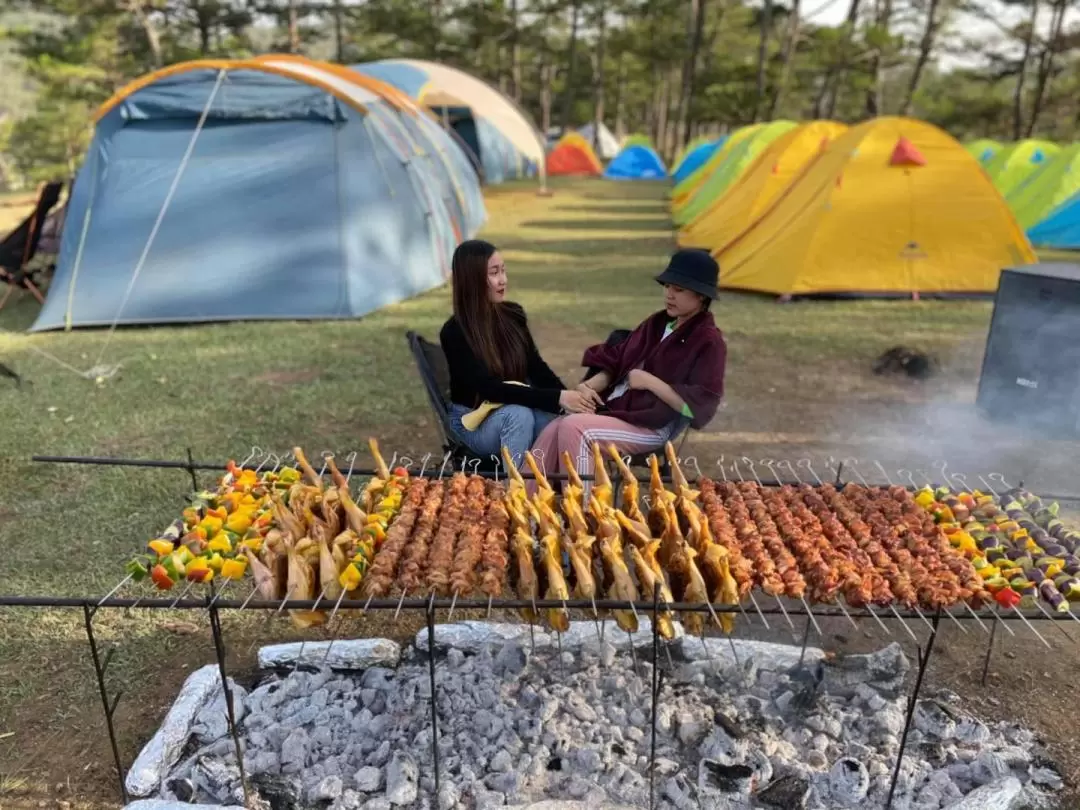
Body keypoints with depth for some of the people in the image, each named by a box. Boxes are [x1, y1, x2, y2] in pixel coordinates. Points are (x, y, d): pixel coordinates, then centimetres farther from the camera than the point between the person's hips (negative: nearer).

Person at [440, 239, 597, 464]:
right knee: (519, 415, -37)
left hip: (520, 406, 4)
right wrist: (557, 398, -34)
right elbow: (489, 388, -27)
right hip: (473, 419, -4)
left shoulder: (513, 314, -1)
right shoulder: (454, 333, -18)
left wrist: (567, 396, -22)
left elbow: (537, 367, -1)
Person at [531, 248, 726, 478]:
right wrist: (590, 386, -1)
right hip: (614, 408, 7)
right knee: (551, 433, -19)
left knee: (573, 428, -29)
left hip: (651, 427, -7)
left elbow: (696, 407, -14)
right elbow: (616, 362, 19)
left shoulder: (708, 342, -6)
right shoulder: (657, 323, 16)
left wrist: (649, 381, -14)